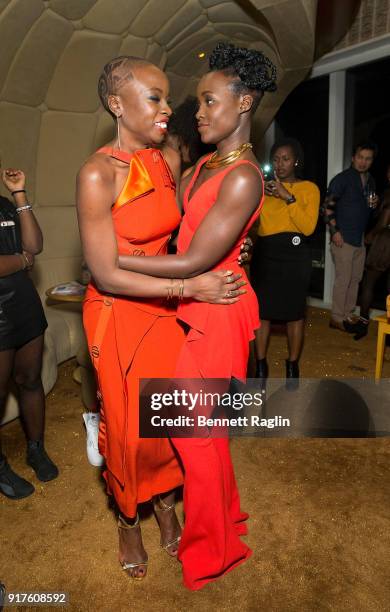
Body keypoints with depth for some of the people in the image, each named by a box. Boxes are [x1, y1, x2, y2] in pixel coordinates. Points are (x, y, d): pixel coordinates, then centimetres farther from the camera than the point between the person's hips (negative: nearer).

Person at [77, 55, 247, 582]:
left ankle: (165, 504, 41)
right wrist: (190, 287, -21)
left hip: (166, 309, 5)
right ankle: (128, 519, 39)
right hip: (117, 315, -5)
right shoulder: (98, 172, -18)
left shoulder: (170, 160, 1)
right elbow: (106, 275, -20)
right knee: (129, 428, 10)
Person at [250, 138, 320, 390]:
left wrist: (288, 197, -14)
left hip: (294, 254, -2)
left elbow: (308, 227, -11)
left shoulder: (309, 188, 4)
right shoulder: (264, 187, 12)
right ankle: (261, 366, 15)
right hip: (264, 253, 2)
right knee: (262, 310, 2)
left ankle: (293, 365, 21)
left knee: (295, 312, 4)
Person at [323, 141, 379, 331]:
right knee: (343, 279, -5)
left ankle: (348, 314, 23)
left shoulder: (370, 181, 15)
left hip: (360, 238, 7)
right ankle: (337, 318, 6)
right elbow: (328, 206, -11)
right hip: (343, 237, -7)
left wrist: (374, 204, 3)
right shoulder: (342, 179, -6)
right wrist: (334, 231, -17)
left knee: (355, 279, 11)